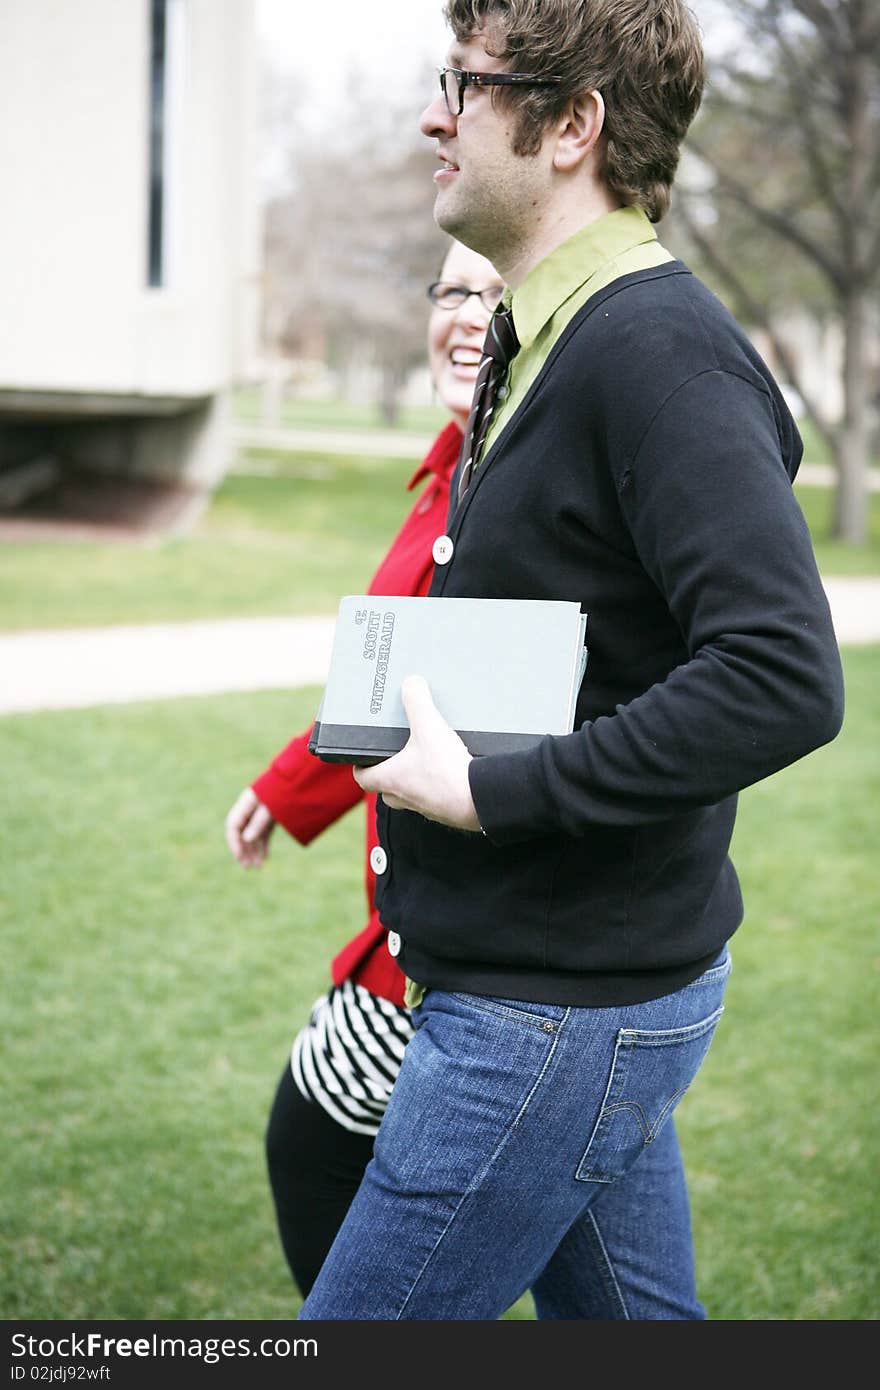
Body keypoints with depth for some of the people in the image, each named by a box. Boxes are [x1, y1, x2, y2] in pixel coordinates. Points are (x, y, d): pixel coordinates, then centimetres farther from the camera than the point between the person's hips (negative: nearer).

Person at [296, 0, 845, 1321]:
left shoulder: (658, 348, -20)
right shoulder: (548, 337, 12)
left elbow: (784, 681, -29)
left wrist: (491, 792, -24)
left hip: (562, 1013, -10)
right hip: (576, 979, 10)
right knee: (632, 1326, 20)